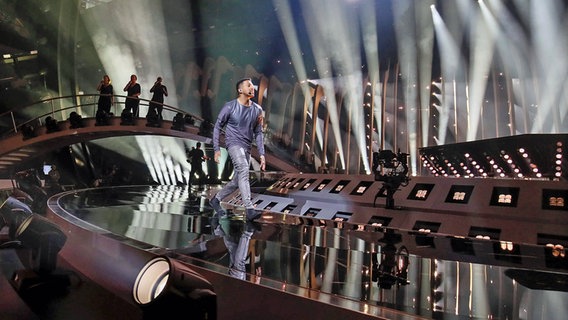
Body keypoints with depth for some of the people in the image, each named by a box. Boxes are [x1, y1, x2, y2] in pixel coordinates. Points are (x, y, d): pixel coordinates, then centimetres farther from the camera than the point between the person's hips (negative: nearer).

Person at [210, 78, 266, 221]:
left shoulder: (257, 109, 7)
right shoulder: (230, 107, -5)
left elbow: (258, 133, 11)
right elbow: (217, 127, 2)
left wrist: (262, 154, 4)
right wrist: (217, 149, -4)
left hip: (247, 147, 6)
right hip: (234, 143, -6)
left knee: (237, 180, 8)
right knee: (243, 169, -26)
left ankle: (216, 199, 29)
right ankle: (249, 209, -31)